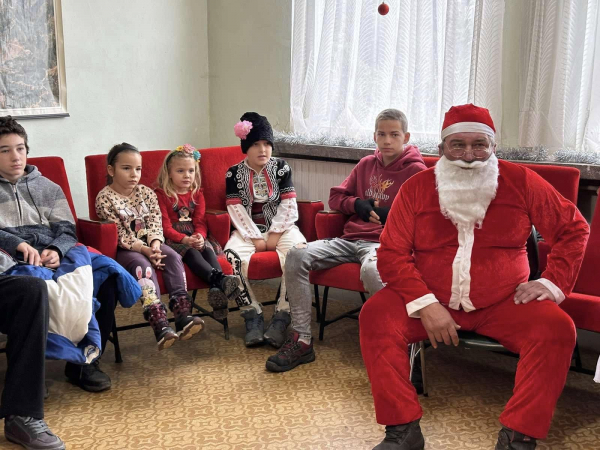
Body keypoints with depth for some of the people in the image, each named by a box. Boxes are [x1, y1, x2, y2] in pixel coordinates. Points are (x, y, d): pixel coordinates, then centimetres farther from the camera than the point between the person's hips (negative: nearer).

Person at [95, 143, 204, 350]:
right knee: (143, 265, -33)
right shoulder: (104, 198, -8)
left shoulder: (147, 193, 7)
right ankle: (160, 323, -42)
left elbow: (155, 223, -1)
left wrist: (154, 246, -21)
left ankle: (183, 314, -29)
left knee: (173, 257, -22)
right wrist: (144, 250, -25)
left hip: (149, 244, 5)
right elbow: (119, 234, -14)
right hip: (122, 249, -5)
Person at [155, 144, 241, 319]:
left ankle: (217, 290, -54)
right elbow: (165, 226, -7)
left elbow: (200, 222, 8)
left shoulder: (197, 194, 18)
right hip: (173, 240, -4)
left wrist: (200, 237, -17)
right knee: (191, 252, -35)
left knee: (208, 249, -30)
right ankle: (220, 280, -59)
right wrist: (184, 239, -24)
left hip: (196, 238, 4)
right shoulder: (161, 194, 3)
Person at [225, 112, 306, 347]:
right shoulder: (234, 173, 3)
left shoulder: (281, 168, 3)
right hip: (249, 231, 0)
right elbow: (236, 211, -4)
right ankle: (252, 313, -16)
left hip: (280, 228, 0)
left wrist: (274, 236, -12)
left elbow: (289, 206, -3)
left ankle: (282, 315, -22)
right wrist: (256, 238, -13)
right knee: (231, 256, -31)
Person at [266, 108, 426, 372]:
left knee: (371, 270, -42)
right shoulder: (366, 164, 21)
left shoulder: (416, 170, 4)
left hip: (384, 242, -6)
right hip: (350, 239, 6)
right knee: (297, 255, -17)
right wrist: (358, 205, 3)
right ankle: (301, 340, -13)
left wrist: (385, 214, -9)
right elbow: (336, 197, 23)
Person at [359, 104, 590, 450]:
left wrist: (554, 282, -2)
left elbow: (574, 228, 9)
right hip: (431, 300, 0)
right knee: (376, 316, -24)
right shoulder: (417, 188, -2)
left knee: (557, 329, -24)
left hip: (503, 303, 1)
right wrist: (425, 304, -18)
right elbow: (392, 254, -5)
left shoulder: (521, 182, -1)